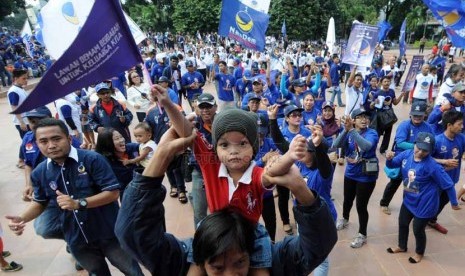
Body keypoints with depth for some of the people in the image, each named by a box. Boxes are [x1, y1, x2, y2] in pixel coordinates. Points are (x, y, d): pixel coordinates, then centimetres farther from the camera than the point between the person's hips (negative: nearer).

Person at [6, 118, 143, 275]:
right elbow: (40, 202, 12)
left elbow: (113, 192, -20)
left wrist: (79, 203, -28)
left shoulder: (92, 159, -19)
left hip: (108, 233, -4)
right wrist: (22, 219, -7)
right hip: (76, 240, 4)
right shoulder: (39, 173, -4)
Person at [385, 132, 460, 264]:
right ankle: (402, 246, 48)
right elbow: (392, 164, 1)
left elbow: (448, 184, -20)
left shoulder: (432, 166, -29)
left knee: (418, 229, 12)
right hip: (408, 200, 6)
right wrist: (389, 159, -23)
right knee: (402, 223, 22)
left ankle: (419, 253, 42)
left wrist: (454, 203, -9)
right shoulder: (406, 154, -13)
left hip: (424, 204, -6)